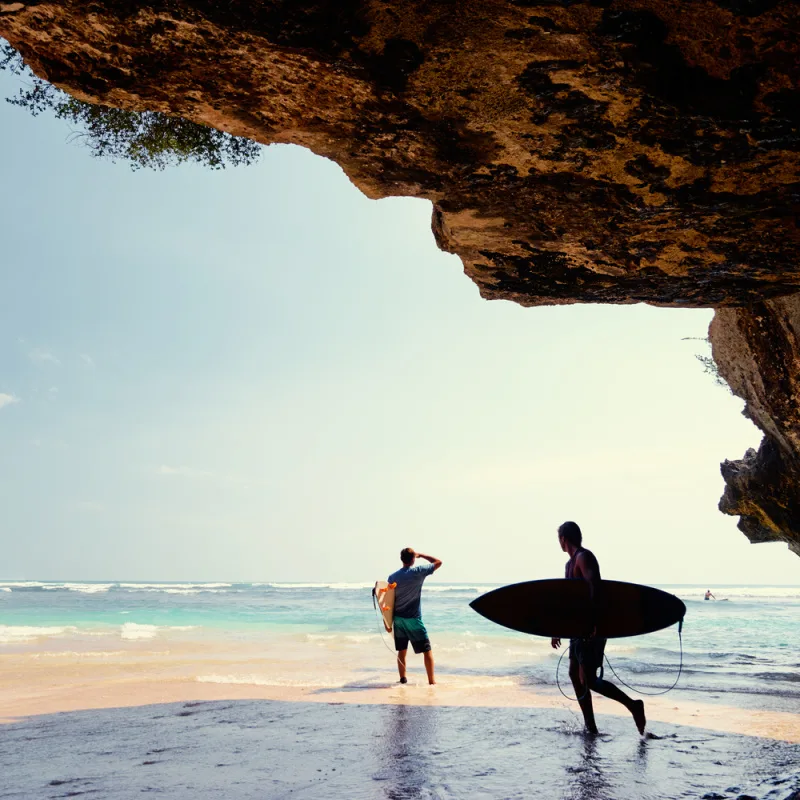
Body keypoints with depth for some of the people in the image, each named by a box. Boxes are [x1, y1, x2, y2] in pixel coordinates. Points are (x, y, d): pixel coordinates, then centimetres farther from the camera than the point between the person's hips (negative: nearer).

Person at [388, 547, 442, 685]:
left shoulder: (393, 577, 2)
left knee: (402, 651, 15)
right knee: (427, 650, 3)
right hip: (414, 619, -4)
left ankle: (403, 679, 19)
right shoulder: (418, 572, -10)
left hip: (398, 618, 4)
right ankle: (431, 681, 1)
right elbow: (438, 562, 0)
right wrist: (421, 555, 10)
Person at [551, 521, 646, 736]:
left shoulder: (584, 557, -13)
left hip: (591, 628, -10)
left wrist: (594, 622, -34)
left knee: (590, 680, -11)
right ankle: (591, 728, 13)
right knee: (575, 674, 10)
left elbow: (595, 587, -28)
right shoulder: (571, 563, 18)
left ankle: (633, 706, -7)